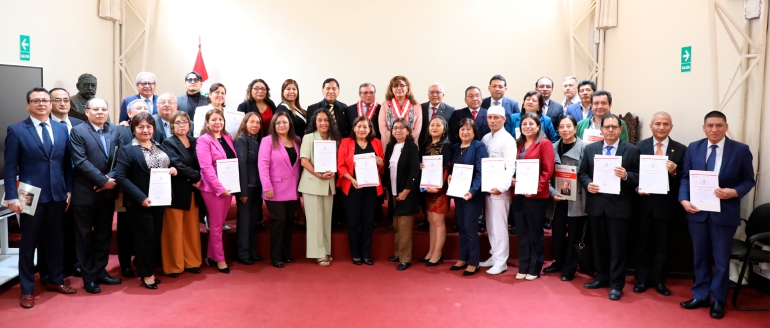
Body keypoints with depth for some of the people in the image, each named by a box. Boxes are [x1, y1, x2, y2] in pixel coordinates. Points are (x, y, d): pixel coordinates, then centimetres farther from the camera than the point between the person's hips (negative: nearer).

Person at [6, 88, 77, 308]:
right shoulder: (16, 130, -4)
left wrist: (69, 190, 6)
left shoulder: (61, 130, 8)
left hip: (57, 194, 4)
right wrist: (12, 197, -13)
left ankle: (55, 280, 29)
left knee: (55, 239, 14)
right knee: (29, 243, 6)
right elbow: (10, 167, -7)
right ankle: (27, 290, 17)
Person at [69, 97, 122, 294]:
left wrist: (111, 178, -13)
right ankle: (89, 278, 15)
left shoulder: (115, 131, 9)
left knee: (104, 234, 13)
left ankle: (101, 272, 25)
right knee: (85, 236, 6)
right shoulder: (78, 132, -5)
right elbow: (81, 161, -14)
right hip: (85, 193, -4)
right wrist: (103, 180, -18)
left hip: (108, 192, 4)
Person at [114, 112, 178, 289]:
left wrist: (173, 170, -3)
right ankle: (146, 274, 13)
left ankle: (150, 269, 25)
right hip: (140, 202, -6)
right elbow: (121, 177, -16)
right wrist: (140, 197, -23)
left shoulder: (159, 147, 11)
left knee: (156, 236, 11)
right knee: (144, 236, 1)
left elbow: (167, 167, 22)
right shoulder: (127, 150, -9)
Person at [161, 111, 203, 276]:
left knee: (192, 229, 12)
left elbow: (200, 164, 5)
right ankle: (174, 266, 12)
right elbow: (178, 165, -17)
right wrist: (196, 176, -13)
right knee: (175, 230, 2)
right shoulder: (168, 143, -6)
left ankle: (192, 262, 23)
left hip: (192, 191, 6)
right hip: (176, 191, -5)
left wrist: (196, 179, -13)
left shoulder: (194, 142, 10)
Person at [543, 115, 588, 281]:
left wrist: (571, 183, -19)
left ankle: (569, 268, 20)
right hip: (558, 197, 4)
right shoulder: (554, 147, 7)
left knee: (573, 234, 6)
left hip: (576, 198, -4)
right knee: (557, 232, 10)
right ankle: (558, 262, 30)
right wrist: (553, 192, -6)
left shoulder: (584, 147, -8)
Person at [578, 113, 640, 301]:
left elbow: (638, 177, -4)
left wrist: (626, 175, -23)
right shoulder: (590, 149, 8)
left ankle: (616, 284, 11)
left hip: (619, 205, -3)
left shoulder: (632, 150, -1)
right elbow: (582, 172, 10)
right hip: (596, 204, 4)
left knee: (617, 246, 2)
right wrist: (587, 184, -9)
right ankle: (601, 277, 29)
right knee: (599, 244, 14)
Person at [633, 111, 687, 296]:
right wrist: (637, 188, -15)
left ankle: (659, 281, 25)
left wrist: (674, 172, -21)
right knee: (643, 243, 11)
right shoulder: (640, 146, 1)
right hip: (644, 202, 0)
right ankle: (642, 279, 24)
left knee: (662, 245, 11)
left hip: (666, 205, 0)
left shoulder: (680, 150, -1)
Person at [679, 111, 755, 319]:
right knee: (700, 256, 13)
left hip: (724, 214, -2)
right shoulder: (693, 148, 3)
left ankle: (718, 301, 22)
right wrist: (684, 199, -11)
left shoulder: (741, 150, -4)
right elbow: (685, 177, 4)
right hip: (697, 211, 2)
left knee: (721, 259, 8)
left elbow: (749, 180, 0)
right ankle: (701, 296, 27)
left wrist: (735, 192, -20)